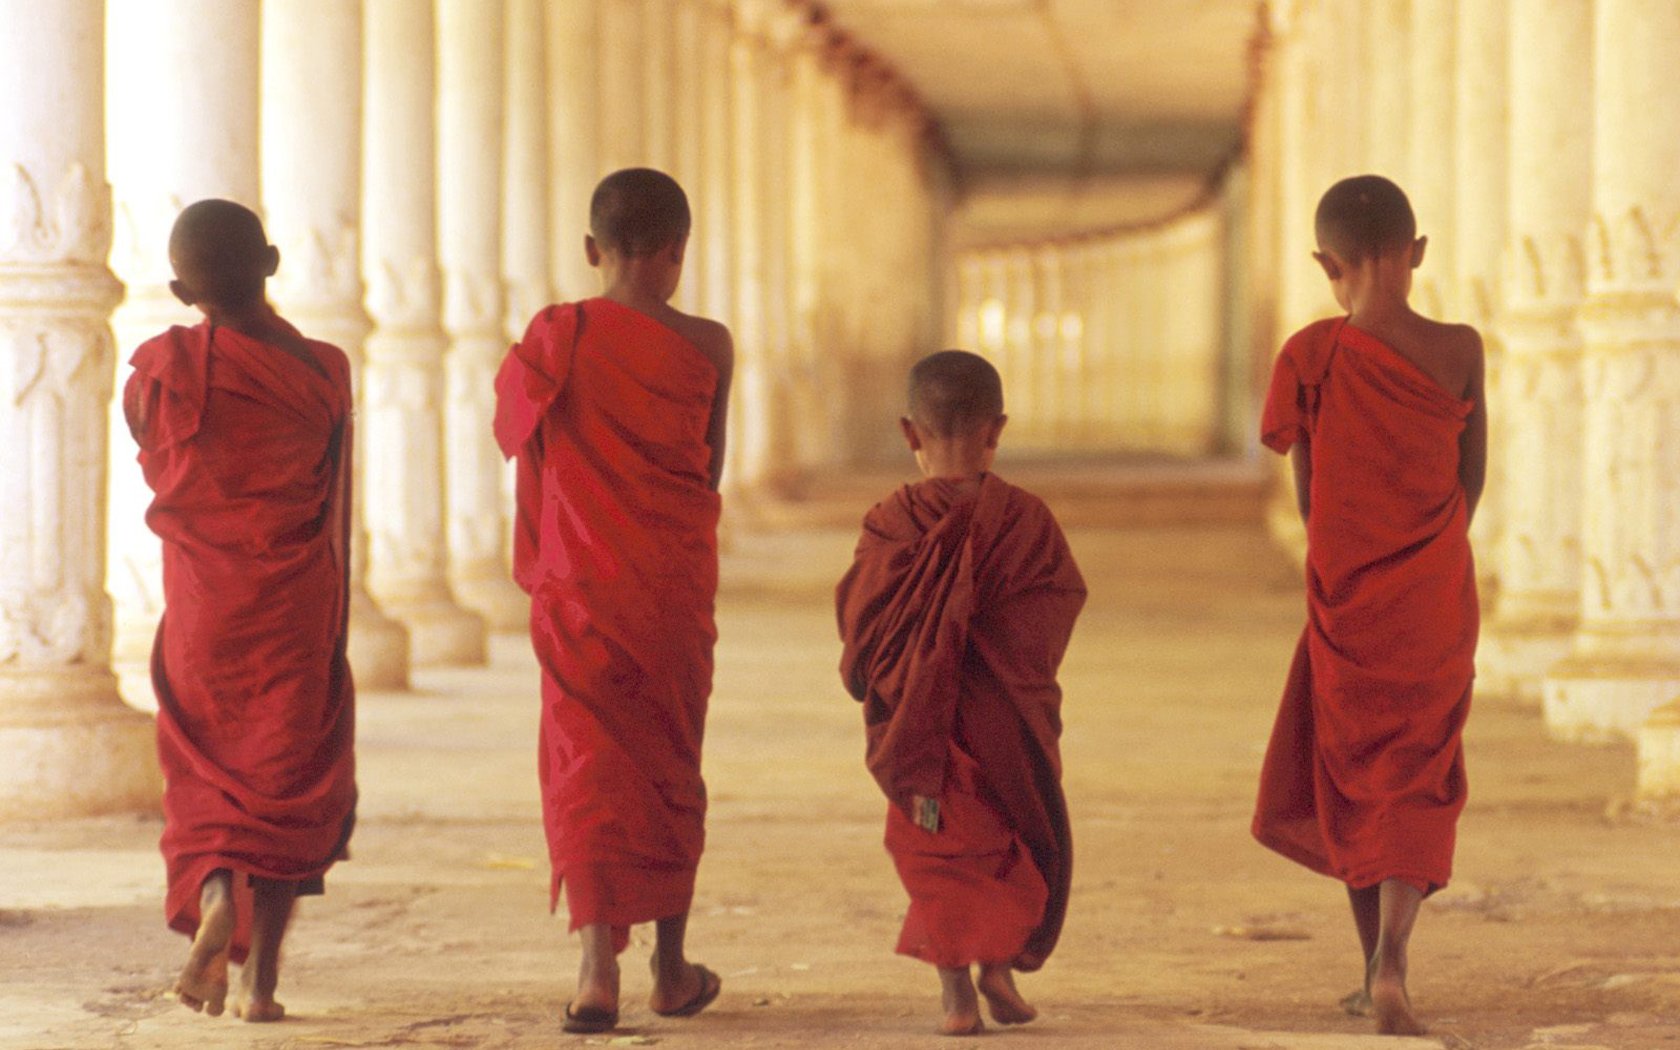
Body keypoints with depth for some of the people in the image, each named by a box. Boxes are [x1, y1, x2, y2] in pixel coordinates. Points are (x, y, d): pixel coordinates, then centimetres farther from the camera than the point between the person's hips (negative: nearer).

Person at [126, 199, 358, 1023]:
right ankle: (260, 975, 3)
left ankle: (213, 900, -13)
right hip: (294, 606, -1)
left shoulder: (161, 368, -7)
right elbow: (336, 514, -3)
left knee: (204, 778, 15)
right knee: (287, 778, 8)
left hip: (199, 607, 1)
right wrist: (335, 630, 5)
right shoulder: (319, 370, -8)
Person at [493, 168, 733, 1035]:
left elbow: (520, 435, 6)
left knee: (585, 766, 1)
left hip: (579, 581, -1)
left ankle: (598, 965, -13)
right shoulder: (706, 345, -4)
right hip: (675, 579, 1)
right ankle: (671, 966, 23)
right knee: (670, 761, 14)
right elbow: (711, 467, 6)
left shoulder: (558, 335, -6)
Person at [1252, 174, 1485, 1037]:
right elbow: (1472, 479, 4)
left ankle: (1378, 973, 23)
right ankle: (1391, 961, -14)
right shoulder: (1459, 352, -8)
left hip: (1346, 608, 0)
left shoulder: (1310, 357, -10)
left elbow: (1308, 493, 0)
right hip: (1438, 607, 0)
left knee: (1349, 781, 17)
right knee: (1416, 787, 7)